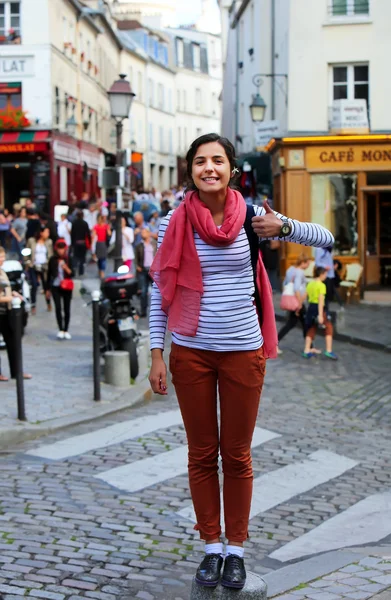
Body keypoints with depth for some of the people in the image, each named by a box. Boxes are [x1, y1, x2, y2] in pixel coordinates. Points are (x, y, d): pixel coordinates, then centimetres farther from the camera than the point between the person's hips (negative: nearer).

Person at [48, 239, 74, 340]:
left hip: (67, 287, 1)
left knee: (67, 309, 4)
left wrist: (66, 268, -21)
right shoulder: (53, 260, 2)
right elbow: (49, 274, 8)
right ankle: (60, 330, -13)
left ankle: (66, 330, 14)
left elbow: (72, 274, -1)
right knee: (58, 307, -13)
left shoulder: (68, 259, 1)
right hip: (55, 287, -1)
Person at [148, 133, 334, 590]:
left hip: (242, 351, -1)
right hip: (191, 352, 1)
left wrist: (283, 226, -24)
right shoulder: (174, 224, -3)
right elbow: (160, 291, 1)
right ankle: (211, 546, 24)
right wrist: (157, 353, -4)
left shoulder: (251, 217, -5)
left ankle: (236, 548, 22)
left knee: (237, 456, 9)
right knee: (201, 454, 10)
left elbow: (326, 239, -6)